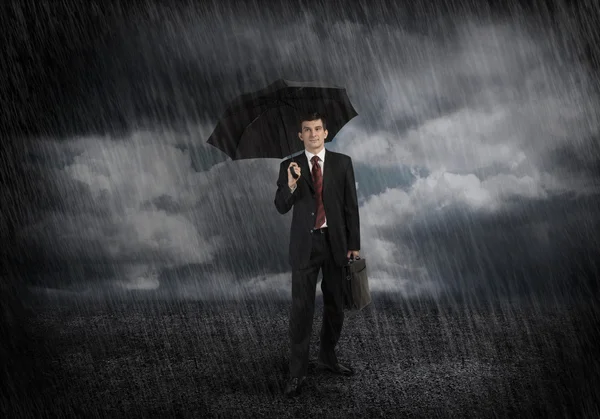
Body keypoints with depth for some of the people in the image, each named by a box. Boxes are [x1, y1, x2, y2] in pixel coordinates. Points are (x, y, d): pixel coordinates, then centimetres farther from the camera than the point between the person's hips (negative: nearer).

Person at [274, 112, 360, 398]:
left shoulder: (342, 162, 3)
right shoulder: (289, 166, 1)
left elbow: (351, 206, 3)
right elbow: (281, 208, -4)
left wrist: (354, 244, 0)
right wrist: (290, 184, -24)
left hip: (336, 242, 2)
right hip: (305, 243, -2)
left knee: (335, 304, 12)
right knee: (301, 307, -2)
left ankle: (327, 356, 32)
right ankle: (297, 371, 6)